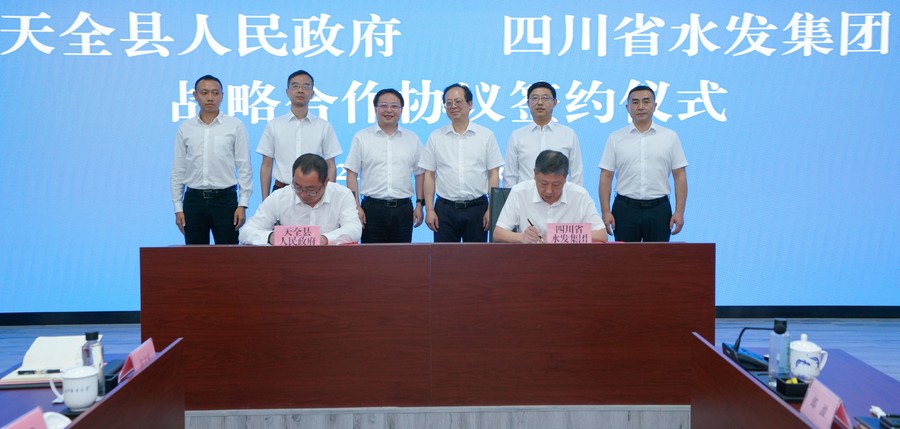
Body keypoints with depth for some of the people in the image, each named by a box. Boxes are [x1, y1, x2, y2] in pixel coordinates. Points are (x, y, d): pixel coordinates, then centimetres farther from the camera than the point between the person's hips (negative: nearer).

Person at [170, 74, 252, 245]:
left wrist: (243, 205, -6)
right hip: (194, 199, 2)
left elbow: (244, 168, -1)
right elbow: (178, 170, 8)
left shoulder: (235, 126, 0)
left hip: (225, 198, -2)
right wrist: (178, 207, 4)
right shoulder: (185, 128, 6)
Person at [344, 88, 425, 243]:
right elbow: (352, 174, 1)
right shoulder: (361, 138, 4)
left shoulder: (413, 139, 9)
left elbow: (420, 174, 12)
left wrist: (419, 204, 4)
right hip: (372, 207, -1)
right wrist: (356, 207, -6)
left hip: (403, 208, 2)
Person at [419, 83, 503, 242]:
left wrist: (491, 209, -4)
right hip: (445, 208, 1)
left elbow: (493, 174, 2)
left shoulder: (486, 136, 4)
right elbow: (429, 175, 6)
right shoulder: (435, 137, 6)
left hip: (477, 207, 0)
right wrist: (429, 210, -1)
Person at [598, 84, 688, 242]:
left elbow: (680, 176, 2)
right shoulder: (615, 139, 3)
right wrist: (606, 212, -6)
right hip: (625, 208, 0)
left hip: (659, 209, 0)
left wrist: (679, 211, -5)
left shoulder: (670, 137, 4)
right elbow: (606, 177, 1)